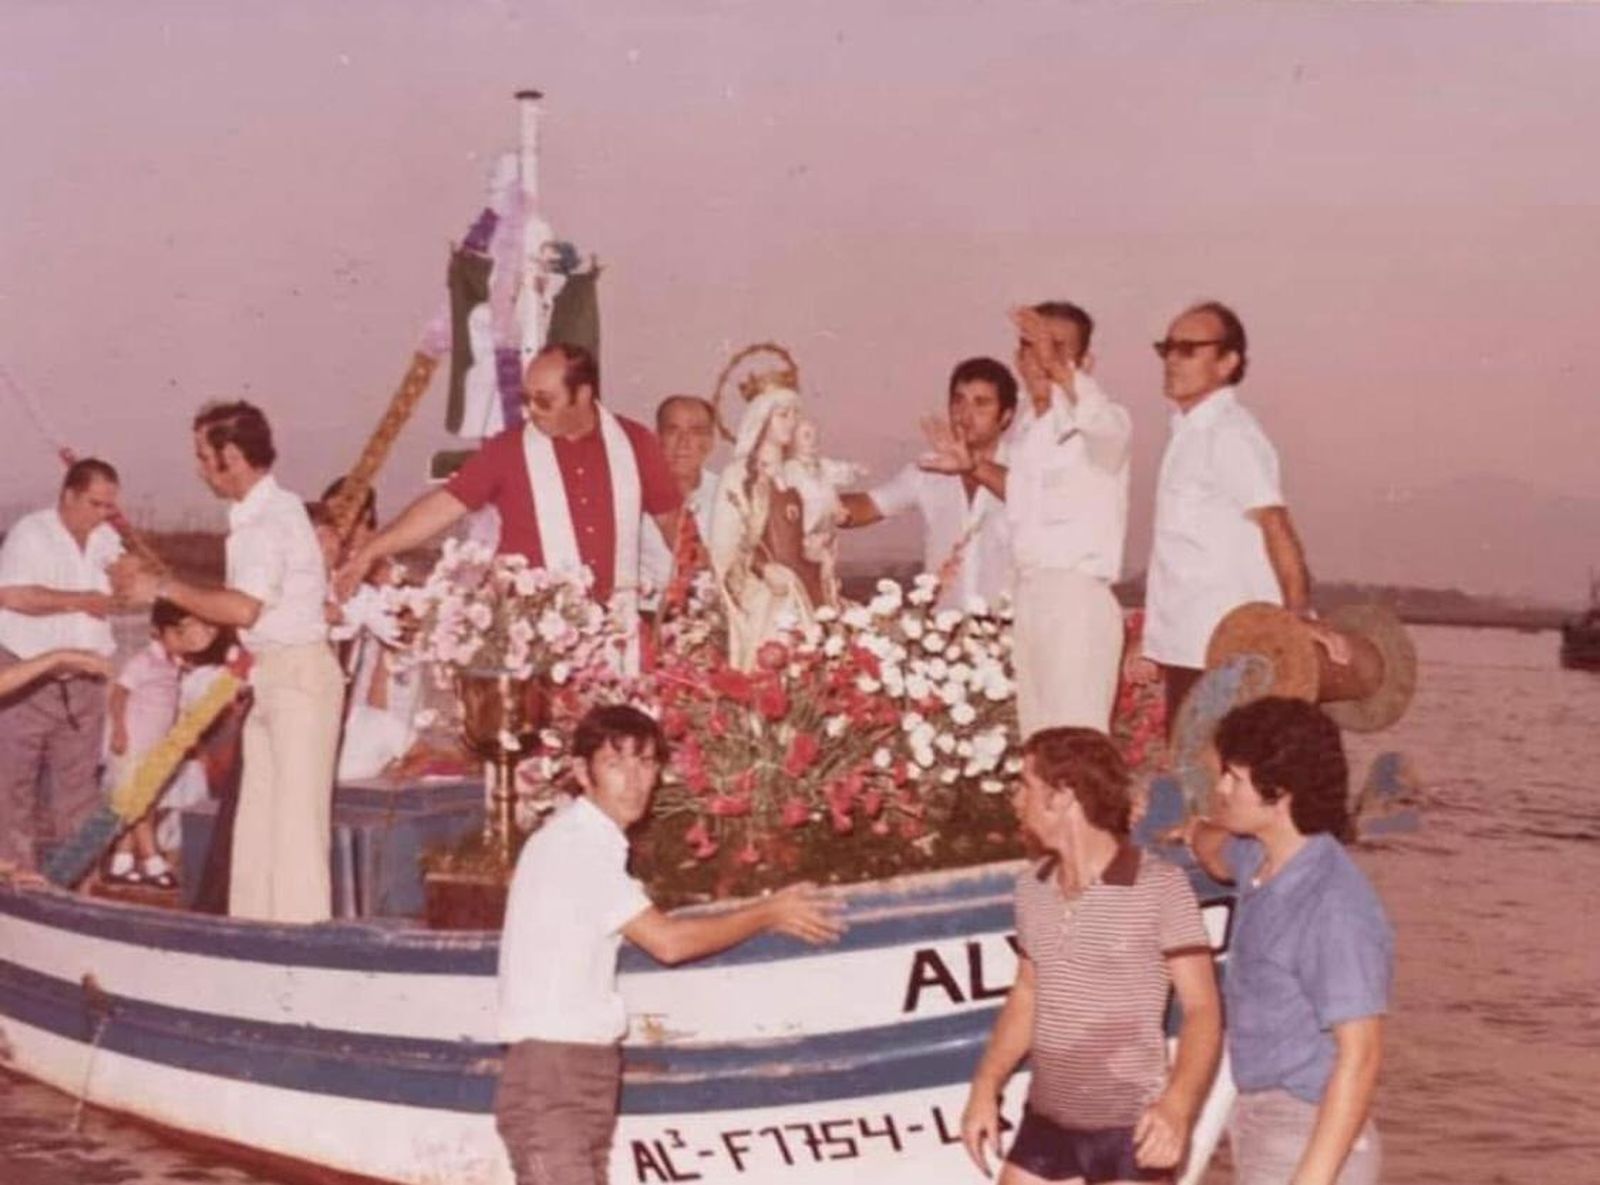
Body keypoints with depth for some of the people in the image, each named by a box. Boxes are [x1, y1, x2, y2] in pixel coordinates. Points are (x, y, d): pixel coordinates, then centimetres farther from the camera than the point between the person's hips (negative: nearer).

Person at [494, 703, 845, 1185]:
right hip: (551, 1072, -10)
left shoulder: (588, 841, 15)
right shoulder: (574, 844, -15)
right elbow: (668, 941, -16)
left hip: (582, 1071, 10)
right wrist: (769, 914, -6)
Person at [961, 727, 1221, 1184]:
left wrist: (1177, 1104, -29)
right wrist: (986, 1086, 7)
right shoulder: (1031, 886, 5)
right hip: (1048, 1119, 6)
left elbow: (1202, 1009, -14)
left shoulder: (1160, 886, -14)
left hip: (1131, 1127, -6)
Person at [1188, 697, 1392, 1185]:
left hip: (1313, 1139, -10)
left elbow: (1360, 1056, -26)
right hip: (1263, 1122, 10)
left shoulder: (1335, 907, -24)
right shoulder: (1261, 864, 3)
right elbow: (1220, 855, 33)